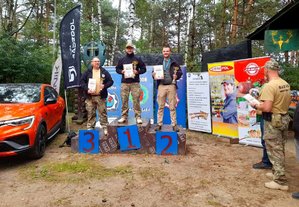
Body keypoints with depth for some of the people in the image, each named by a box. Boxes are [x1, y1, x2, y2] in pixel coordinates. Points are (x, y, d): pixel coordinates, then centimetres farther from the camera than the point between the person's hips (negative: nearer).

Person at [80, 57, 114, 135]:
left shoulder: (104, 71, 9)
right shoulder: (87, 72, 7)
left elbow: (110, 81, 7)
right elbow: (82, 81, 4)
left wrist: (105, 86, -11)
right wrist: (87, 89, -11)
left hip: (101, 96, 0)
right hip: (90, 96, 0)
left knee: (103, 113, 3)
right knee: (90, 113, 6)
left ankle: (105, 128, 10)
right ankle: (90, 128, 15)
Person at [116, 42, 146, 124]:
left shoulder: (138, 59, 8)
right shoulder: (122, 60, 13)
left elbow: (144, 68, 9)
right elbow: (117, 68, 18)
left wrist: (138, 72, -9)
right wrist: (121, 71, -3)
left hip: (135, 83, -2)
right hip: (124, 83, 2)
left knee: (136, 100, -5)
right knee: (124, 100, 2)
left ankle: (138, 117, 0)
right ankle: (124, 117, 10)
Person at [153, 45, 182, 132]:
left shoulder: (174, 63, 9)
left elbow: (180, 72, 10)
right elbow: (153, 72, 19)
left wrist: (177, 76, -12)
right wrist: (154, 75, -5)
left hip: (171, 86, -1)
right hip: (161, 86, 1)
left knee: (172, 107, 1)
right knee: (161, 106, 3)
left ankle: (174, 124, 9)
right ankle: (159, 124, 10)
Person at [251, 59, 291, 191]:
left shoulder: (269, 86, -22)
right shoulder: (285, 84, 5)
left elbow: (267, 108, -27)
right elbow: (287, 101, 17)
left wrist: (255, 105, -10)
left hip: (273, 122, -8)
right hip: (284, 119, 8)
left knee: (275, 151, 1)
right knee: (279, 149, 20)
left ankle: (280, 181, 9)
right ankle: (277, 172, 35)